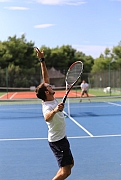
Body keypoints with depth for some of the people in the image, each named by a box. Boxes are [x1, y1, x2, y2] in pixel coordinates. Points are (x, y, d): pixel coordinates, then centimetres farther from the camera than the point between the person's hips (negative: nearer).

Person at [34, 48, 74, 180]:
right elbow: (47, 117, -52)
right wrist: (54, 110, -71)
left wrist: (42, 60, -2)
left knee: (70, 164, 20)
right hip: (57, 141, -10)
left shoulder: (51, 99, -2)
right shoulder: (47, 106, -27)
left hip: (61, 138, 10)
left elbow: (46, 78, 2)